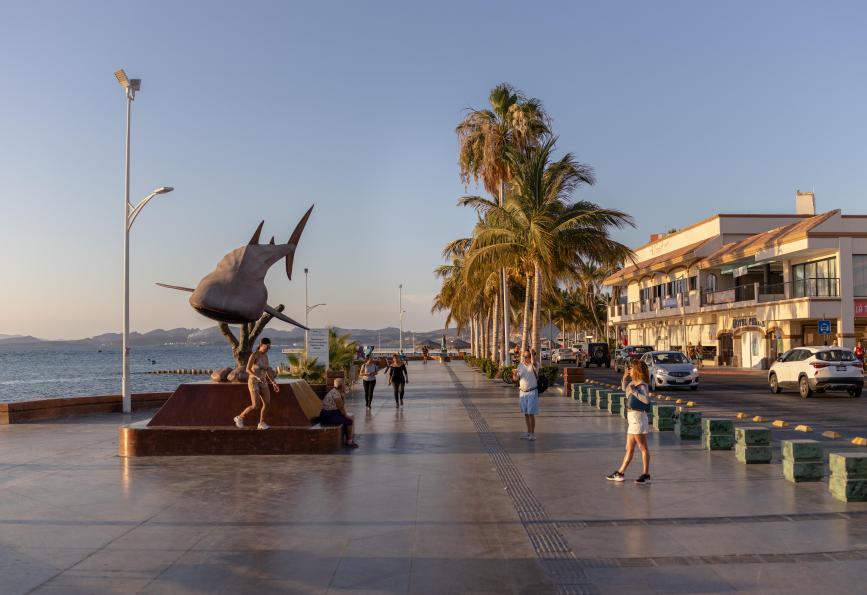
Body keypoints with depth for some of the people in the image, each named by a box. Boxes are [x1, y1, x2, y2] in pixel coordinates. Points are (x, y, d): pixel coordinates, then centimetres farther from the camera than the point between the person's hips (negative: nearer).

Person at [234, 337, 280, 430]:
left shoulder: (265, 355, 9)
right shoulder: (254, 355, -16)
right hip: (253, 382, -7)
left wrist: (274, 383, 7)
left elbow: (268, 371, 12)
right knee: (255, 406, -10)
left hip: (262, 383, 7)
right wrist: (258, 377, -35)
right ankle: (239, 417, 13)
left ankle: (261, 423, 10)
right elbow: (248, 369, -21)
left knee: (267, 403, -4)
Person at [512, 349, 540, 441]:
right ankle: (528, 432, 21)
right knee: (525, 414, 11)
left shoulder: (534, 365, -9)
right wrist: (514, 373, -17)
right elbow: (515, 378, 4)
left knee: (531, 413, -7)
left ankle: (533, 434, 0)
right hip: (522, 392, 5)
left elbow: (533, 362, -35)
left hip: (532, 392, -5)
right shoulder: (520, 365, 6)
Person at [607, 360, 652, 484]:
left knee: (643, 447, -2)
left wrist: (634, 391, -25)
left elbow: (646, 399, -28)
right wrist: (625, 377, 15)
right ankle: (620, 473, 19)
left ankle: (646, 475, 4)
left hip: (638, 418, -9)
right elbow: (624, 388, 30)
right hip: (632, 419, 9)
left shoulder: (642, 385, -14)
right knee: (629, 448, 13)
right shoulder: (633, 383, 11)